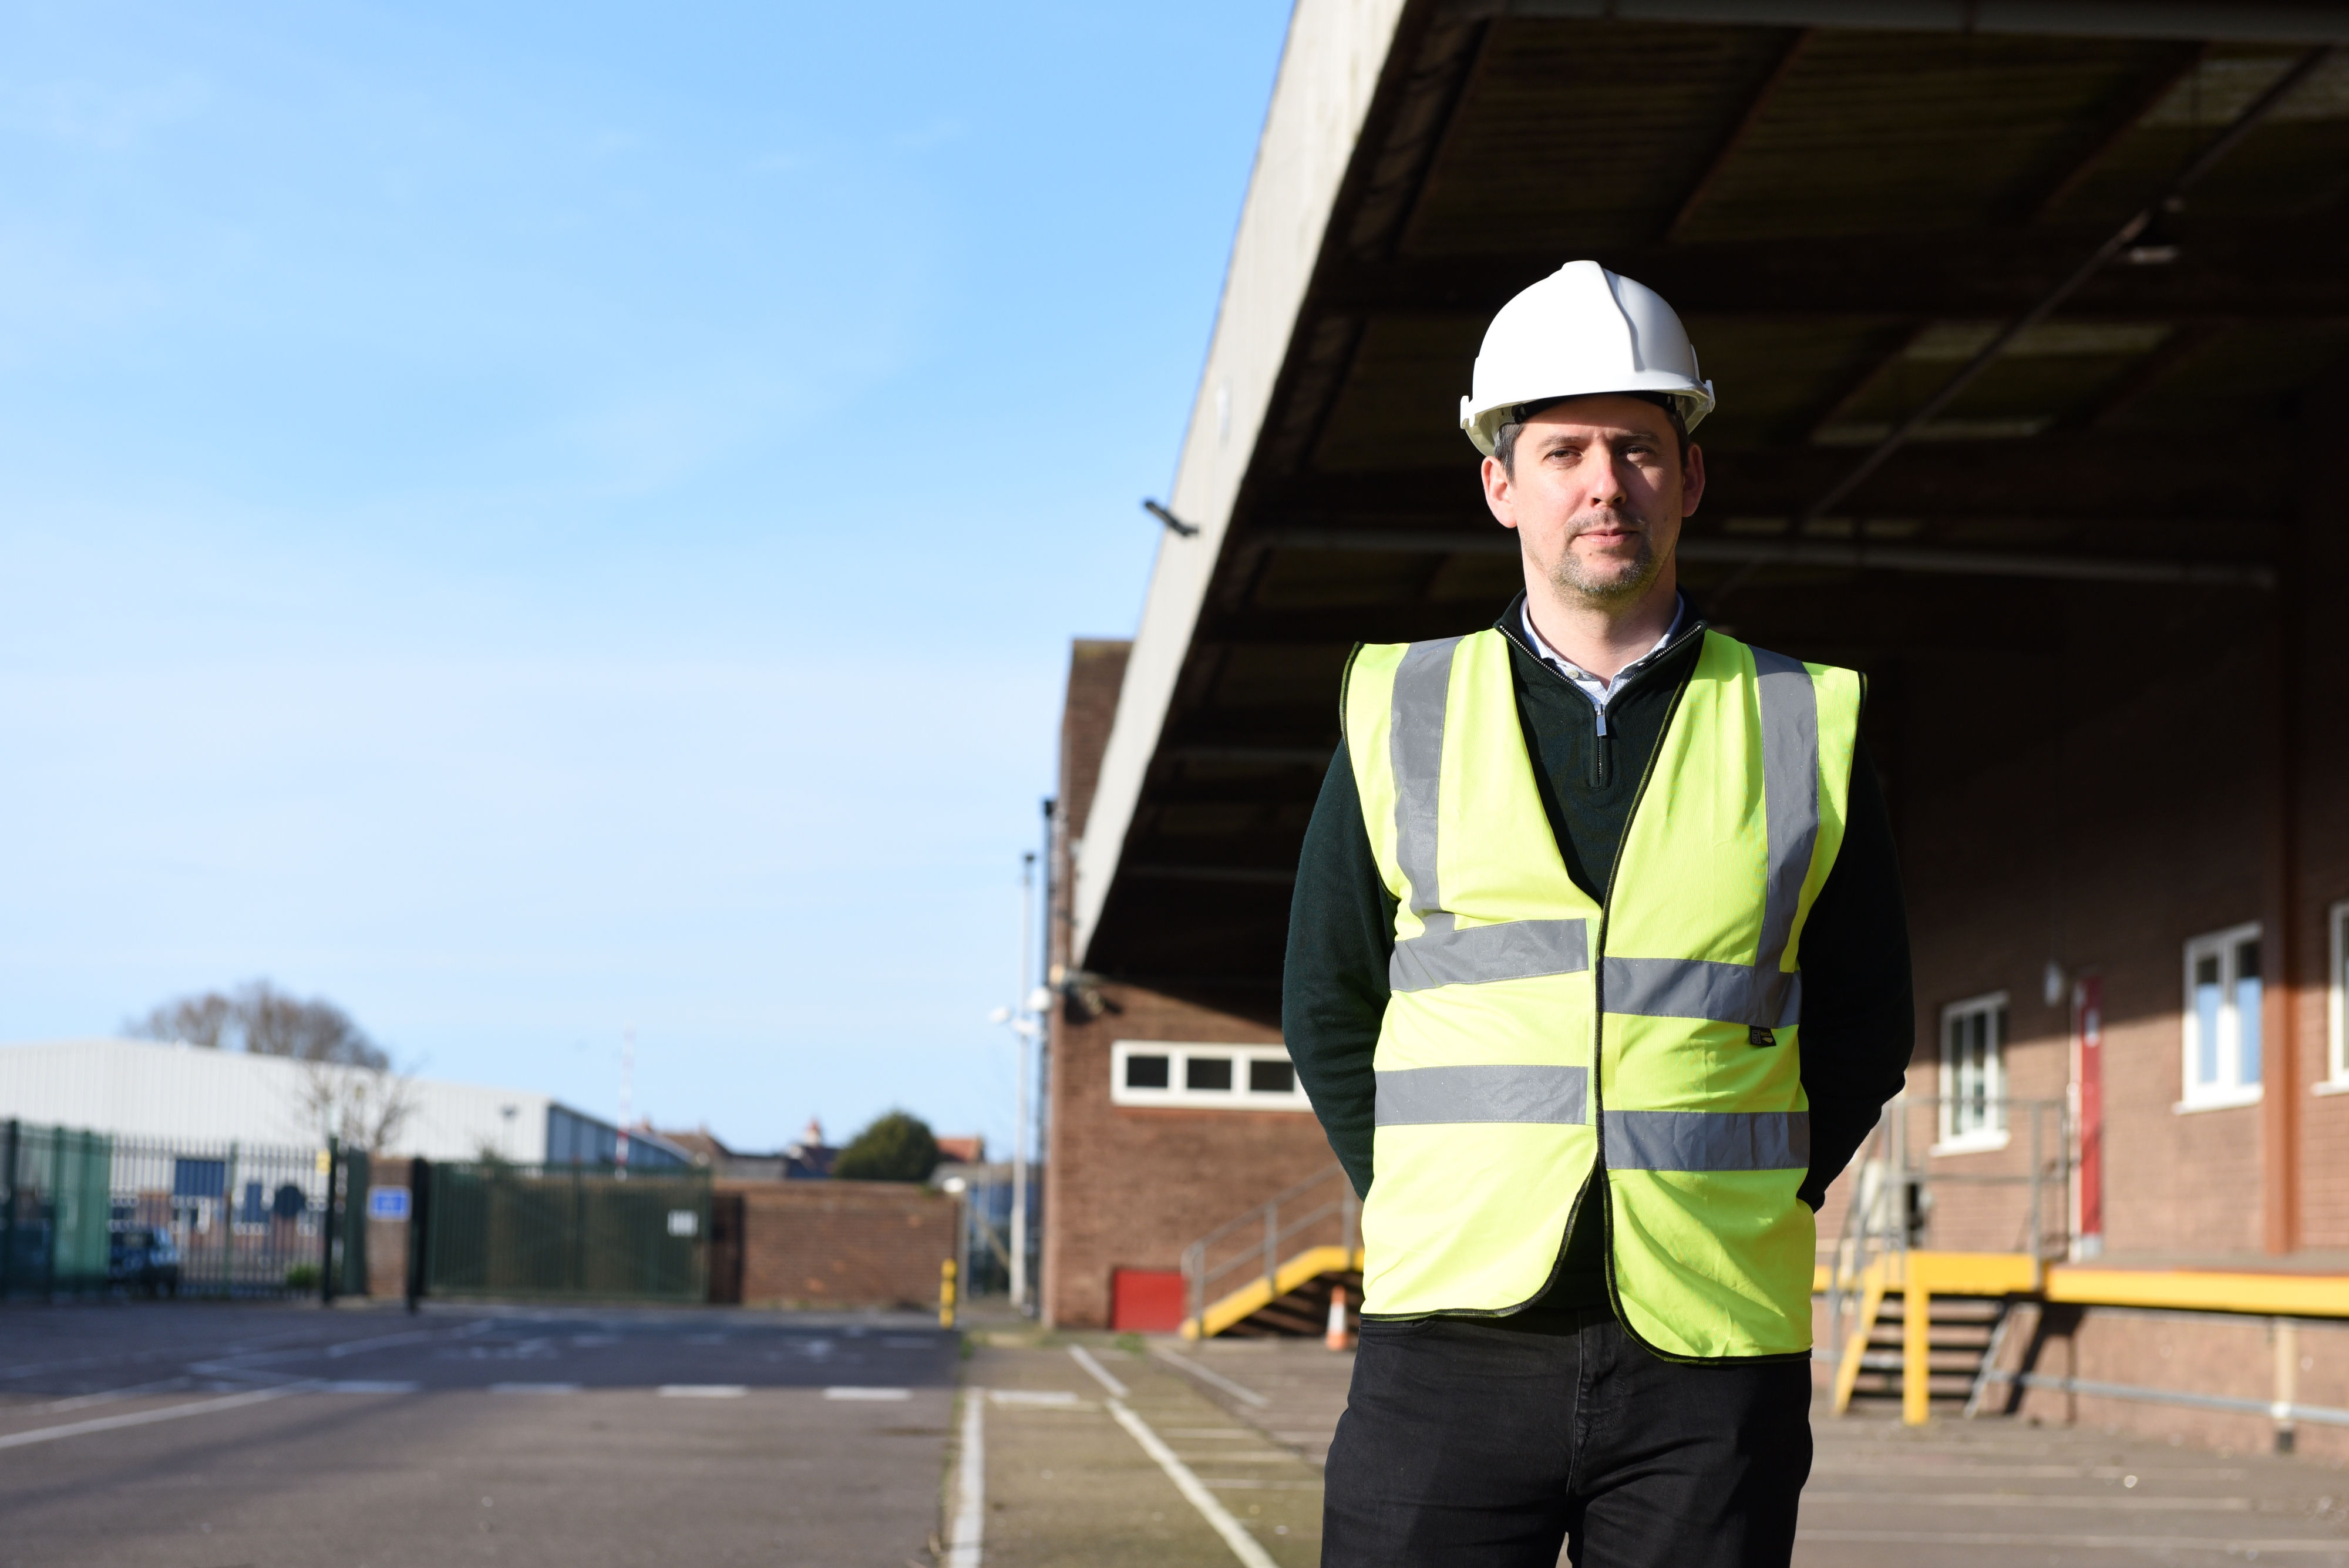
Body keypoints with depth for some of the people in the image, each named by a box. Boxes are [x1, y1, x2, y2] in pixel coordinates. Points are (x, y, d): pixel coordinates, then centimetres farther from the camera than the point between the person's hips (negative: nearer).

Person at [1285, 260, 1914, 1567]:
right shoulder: (1402, 716, 8)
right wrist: (1432, 1220, 6)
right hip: (1457, 1344, 0)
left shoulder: (1807, 728, 7)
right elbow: (1328, 1007, 14)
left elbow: (1866, 1021, 13)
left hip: (1711, 1361, 0)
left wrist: (1752, 1212, 4)